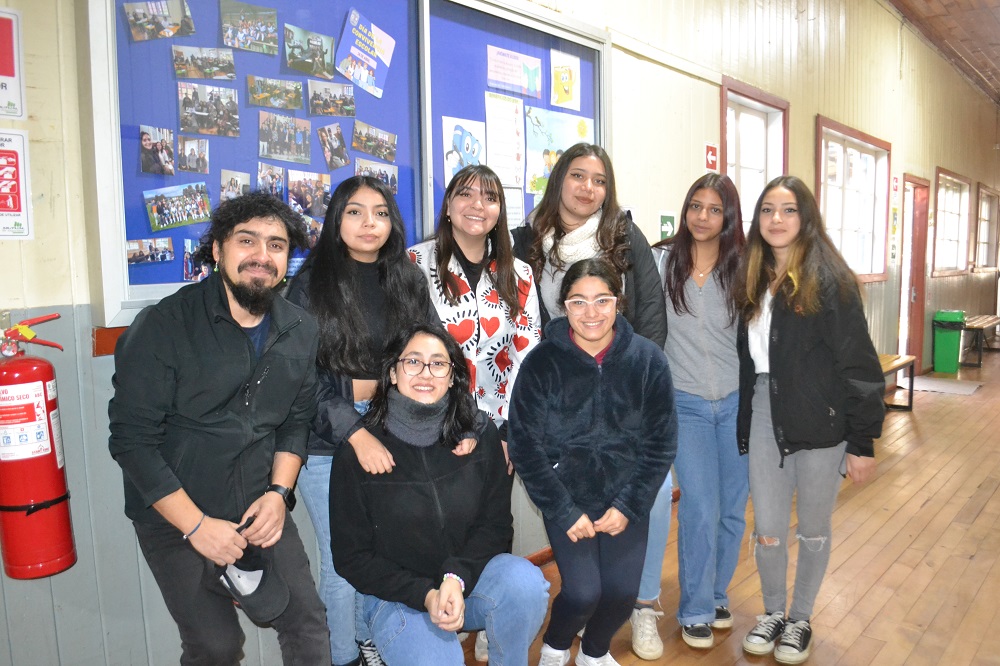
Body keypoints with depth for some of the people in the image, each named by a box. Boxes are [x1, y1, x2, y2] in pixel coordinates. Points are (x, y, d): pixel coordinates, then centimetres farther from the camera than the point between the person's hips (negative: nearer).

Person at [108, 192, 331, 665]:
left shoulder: (300, 332, -1)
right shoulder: (164, 327, -15)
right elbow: (133, 439, -15)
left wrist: (278, 492, -6)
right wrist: (197, 525, -17)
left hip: (260, 510, 4)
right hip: (174, 517, -4)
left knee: (307, 624, 5)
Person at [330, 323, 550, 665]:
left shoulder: (480, 436, -5)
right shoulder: (359, 451, -11)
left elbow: (496, 524, -2)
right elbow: (351, 556, -6)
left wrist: (456, 577, -20)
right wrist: (425, 595, -17)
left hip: (470, 572, 3)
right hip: (397, 594, -2)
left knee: (525, 580, -28)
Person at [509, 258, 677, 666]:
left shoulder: (648, 359, -6)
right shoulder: (542, 363, -11)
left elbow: (661, 443, -1)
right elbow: (526, 447, -8)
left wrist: (628, 506, -7)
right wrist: (565, 513, -11)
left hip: (626, 497, 2)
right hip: (566, 495, -2)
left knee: (622, 591, -5)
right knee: (583, 591, -12)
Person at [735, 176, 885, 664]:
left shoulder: (828, 278, -11)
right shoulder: (752, 281, 6)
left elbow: (858, 362, -12)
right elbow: (745, 357, 8)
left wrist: (862, 442, -12)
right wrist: (742, 422, 5)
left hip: (819, 422, -4)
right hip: (762, 420, 4)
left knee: (813, 530, 14)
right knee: (767, 530, 10)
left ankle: (800, 619, 35)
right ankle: (772, 613, 34)